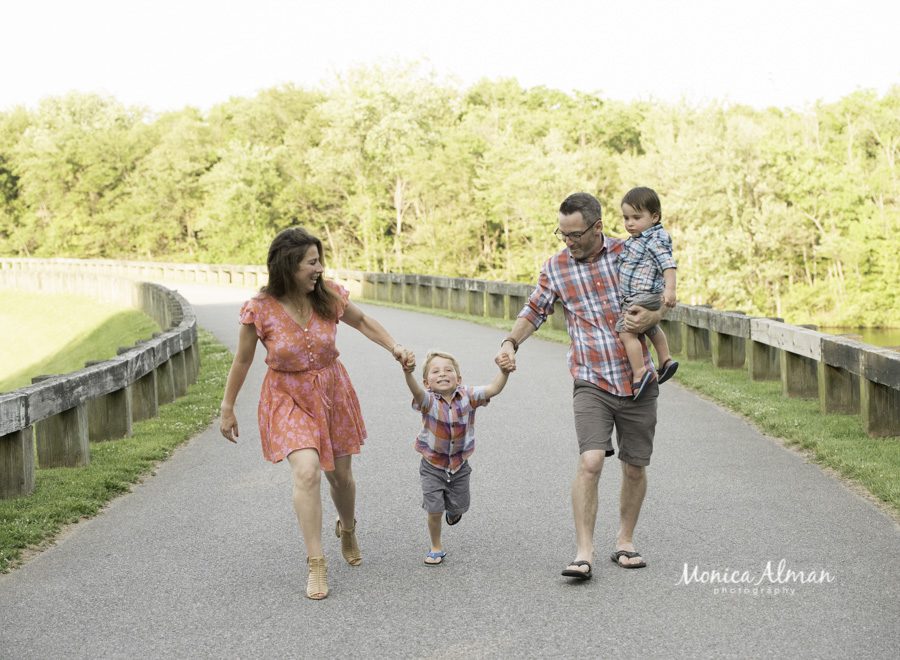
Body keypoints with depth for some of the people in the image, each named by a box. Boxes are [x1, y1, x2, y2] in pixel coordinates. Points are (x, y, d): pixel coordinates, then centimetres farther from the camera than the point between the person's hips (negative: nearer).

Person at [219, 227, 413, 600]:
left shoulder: (329, 295, -13)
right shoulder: (259, 310, -20)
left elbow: (363, 322, 8)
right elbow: (242, 361, -6)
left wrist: (395, 348, -6)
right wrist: (227, 409, 1)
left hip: (332, 393, 3)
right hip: (289, 398, -3)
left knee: (340, 474, 14)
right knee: (306, 472, -23)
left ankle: (347, 529, 48)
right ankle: (315, 565, -13)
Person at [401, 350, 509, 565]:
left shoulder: (467, 396, -15)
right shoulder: (428, 400, -22)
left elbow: (493, 389, -27)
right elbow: (417, 392, -45)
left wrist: (504, 371, -46)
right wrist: (408, 373, -66)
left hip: (459, 464, 2)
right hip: (432, 465, -2)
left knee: (458, 507, 16)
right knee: (434, 510, -6)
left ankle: (453, 512, 55)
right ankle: (436, 548, 19)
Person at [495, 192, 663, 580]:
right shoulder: (555, 267, 0)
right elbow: (534, 311, 13)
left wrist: (651, 318, -12)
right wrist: (511, 342, -4)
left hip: (638, 383, 1)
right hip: (592, 384, -1)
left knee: (635, 468, 9)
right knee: (590, 461, -19)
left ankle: (625, 542, 28)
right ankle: (584, 553, -14)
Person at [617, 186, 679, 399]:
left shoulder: (655, 240, -18)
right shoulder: (637, 240, 11)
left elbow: (668, 264, -28)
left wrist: (670, 289, -38)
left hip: (643, 296, -11)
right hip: (633, 297, 11)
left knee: (626, 331, -17)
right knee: (651, 328, 29)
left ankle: (640, 372, -18)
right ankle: (665, 361, 43)